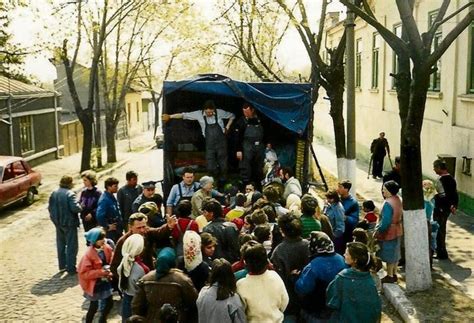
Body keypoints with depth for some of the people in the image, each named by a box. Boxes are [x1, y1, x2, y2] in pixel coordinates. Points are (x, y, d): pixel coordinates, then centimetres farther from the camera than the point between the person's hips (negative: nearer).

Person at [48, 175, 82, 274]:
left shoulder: (54, 193, 3)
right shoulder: (70, 194, -18)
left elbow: (50, 208, 6)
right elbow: (75, 208, -26)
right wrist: (80, 207, -6)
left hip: (58, 223, 7)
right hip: (69, 223, -7)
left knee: (61, 244, 18)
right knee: (71, 245, 2)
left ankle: (62, 265, 27)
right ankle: (71, 268, 4)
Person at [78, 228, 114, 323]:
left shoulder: (107, 248, -7)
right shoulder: (89, 254, -24)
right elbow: (84, 273, -22)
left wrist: (109, 272, -11)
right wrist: (100, 272, -28)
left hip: (105, 281, 6)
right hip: (94, 284, -6)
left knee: (109, 303, 14)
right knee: (94, 307, 7)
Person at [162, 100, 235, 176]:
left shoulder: (219, 112, -6)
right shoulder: (199, 114, -5)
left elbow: (232, 116, 10)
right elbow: (184, 115, 1)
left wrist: (227, 128, 2)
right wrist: (169, 116, -1)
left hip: (221, 143, -1)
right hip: (209, 144, 1)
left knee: (223, 166, 1)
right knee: (211, 168, -3)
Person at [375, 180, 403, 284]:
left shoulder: (388, 203, -27)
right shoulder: (398, 199, 2)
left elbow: (385, 221, -27)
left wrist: (378, 231, -14)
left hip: (389, 232, -9)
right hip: (397, 231, 9)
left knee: (389, 254, 4)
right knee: (395, 253, 18)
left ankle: (390, 276, 15)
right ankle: (394, 274, 29)